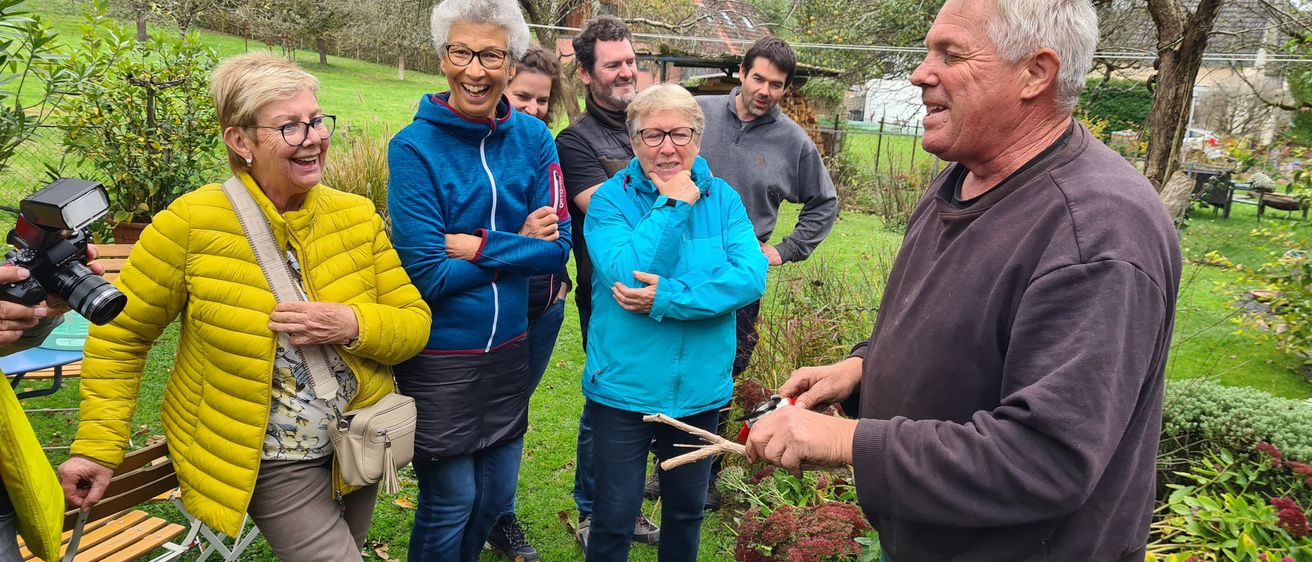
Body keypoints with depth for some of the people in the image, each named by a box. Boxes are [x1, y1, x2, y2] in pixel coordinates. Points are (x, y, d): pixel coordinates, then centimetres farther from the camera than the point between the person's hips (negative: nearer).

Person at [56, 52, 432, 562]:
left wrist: (353, 325, -23)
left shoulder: (357, 216, -7)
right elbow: (119, 336, -6)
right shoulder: (191, 222, -16)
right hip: (265, 461, -4)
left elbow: (414, 323, -4)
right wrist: (98, 446, -9)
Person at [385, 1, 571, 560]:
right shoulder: (414, 146, -14)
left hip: (508, 347, 5)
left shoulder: (533, 137, -1)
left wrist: (482, 246, -18)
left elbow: (558, 247, -6)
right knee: (450, 502, 9)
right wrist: (517, 246, -14)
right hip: (437, 356, -4)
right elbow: (427, 273, -18)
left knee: (496, 495, 18)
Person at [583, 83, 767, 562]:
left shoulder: (722, 199, -2)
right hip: (624, 386, -2)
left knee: (687, 508, 22)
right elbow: (626, 272, -25)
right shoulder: (610, 199, -8)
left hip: (700, 387, 3)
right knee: (614, 518, 9)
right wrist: (672, 205, -21)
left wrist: (667, 297, -25)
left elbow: (751, 277, -16)